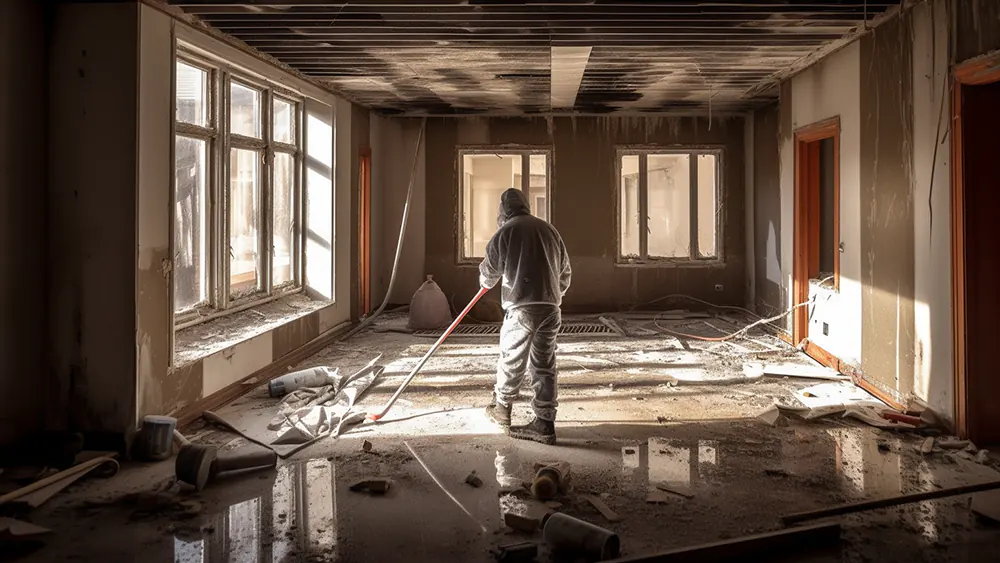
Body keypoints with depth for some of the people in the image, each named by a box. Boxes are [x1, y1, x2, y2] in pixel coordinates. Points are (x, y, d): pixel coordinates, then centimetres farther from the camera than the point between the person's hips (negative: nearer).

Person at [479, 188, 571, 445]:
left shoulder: (505, 232, -2)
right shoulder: (549, 229, 13)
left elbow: (489, 272, 8)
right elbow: (565, 271, 18)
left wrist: (485, 281, 32)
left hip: (522, 307, -5)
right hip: (551, 307, 5)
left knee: (512, 360, 11)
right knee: (544, 364, 9)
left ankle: (501, 409, 28)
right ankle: (544, 423, 9)